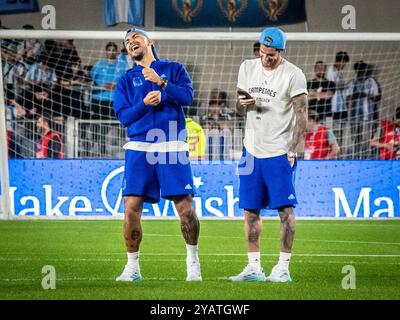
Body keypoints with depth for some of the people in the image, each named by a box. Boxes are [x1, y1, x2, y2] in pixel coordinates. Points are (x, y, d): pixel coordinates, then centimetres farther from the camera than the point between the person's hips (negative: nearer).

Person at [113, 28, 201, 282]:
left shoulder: (174, 69, 13)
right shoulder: (126, 80, 17)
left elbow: (188, 97, -4)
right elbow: (123, 116, 5)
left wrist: (161, 82, -15)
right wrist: (145, 103, -12)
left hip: (173, 147, -2)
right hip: (139, 148, 2)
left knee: (186, 208, -7)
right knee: (131, 208, -6)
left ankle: (193, 260, 11)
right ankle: (133, 267, 6)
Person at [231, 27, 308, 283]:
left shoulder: (293, 75, -8)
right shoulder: (248, 68, 9)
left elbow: (302, 116, -9)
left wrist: (292, 150, -15)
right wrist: (242, 104, -8)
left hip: (279, 152, -6)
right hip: (252, 149, 6)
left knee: (285, 208, -7)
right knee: (250, 209, 6)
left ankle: (283, 268, -4)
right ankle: (254, 267, 11)